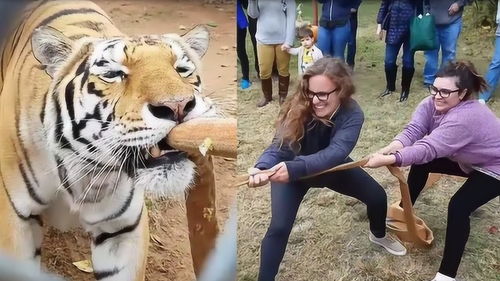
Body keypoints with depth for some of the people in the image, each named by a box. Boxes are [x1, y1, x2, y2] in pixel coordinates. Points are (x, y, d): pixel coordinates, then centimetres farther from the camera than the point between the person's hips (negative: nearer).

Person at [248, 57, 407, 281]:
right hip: (290, 171, -2)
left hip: (332, 168, 3)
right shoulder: (297, 109, -32)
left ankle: (379, 235, 41)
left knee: (377, 196, 7)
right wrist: (262, 168, -63)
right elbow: (278, 147, -39)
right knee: (279, 227, -16)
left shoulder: (352, 114, -30)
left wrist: (294, 168, -61)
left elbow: (335, 153, -44)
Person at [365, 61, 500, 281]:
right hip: (466, 160, 9)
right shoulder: (433, 103, -16)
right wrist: (387, 150, -48)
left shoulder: (465, 118, -40)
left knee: (458, 208, -24)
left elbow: (427, 148, -45)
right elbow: (412, 131, -29)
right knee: (421, 163, 4)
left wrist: (387, 160, -53)